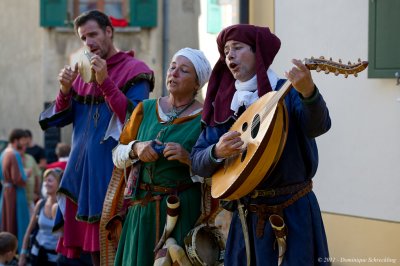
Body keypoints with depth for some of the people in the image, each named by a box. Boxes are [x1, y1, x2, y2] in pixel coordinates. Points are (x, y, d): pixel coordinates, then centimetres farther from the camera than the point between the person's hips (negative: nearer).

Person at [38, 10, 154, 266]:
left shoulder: (134, 71, -4)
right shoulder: (82, 71, 15)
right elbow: (62, 118, 14)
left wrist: (105, 82, -19)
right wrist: (65, 90, -5)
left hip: (112, 165, -6)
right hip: (82, 166, 6)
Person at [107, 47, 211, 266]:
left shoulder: (204, 119, -4)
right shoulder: (145, 109, 8)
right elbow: (117, 156, 8)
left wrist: (188, 158, -21)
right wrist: (135, 148, -11)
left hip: (183, 210, -3)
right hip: (141, 209, 3)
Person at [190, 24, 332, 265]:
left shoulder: (288, 93, -5)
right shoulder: (223, 105, 7)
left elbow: (318, 126, -24)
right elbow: (197, 161, 5)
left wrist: (309, 92, -43)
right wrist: (218, 152, -17)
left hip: (292, 214, -4)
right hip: (246, 217, 4)